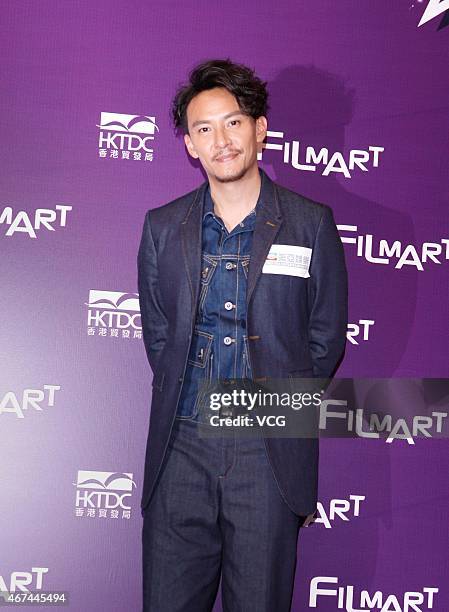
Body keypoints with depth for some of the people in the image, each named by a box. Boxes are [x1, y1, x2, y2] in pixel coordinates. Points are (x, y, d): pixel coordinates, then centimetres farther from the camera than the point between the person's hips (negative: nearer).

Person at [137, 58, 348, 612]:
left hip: (269, 450, -2)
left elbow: (326, 336, 5)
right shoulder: (162, 227, 6)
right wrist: (186, 398, 8)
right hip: (181, 446, 2)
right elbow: (157, 331, 13)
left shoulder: (312, 224, 0)